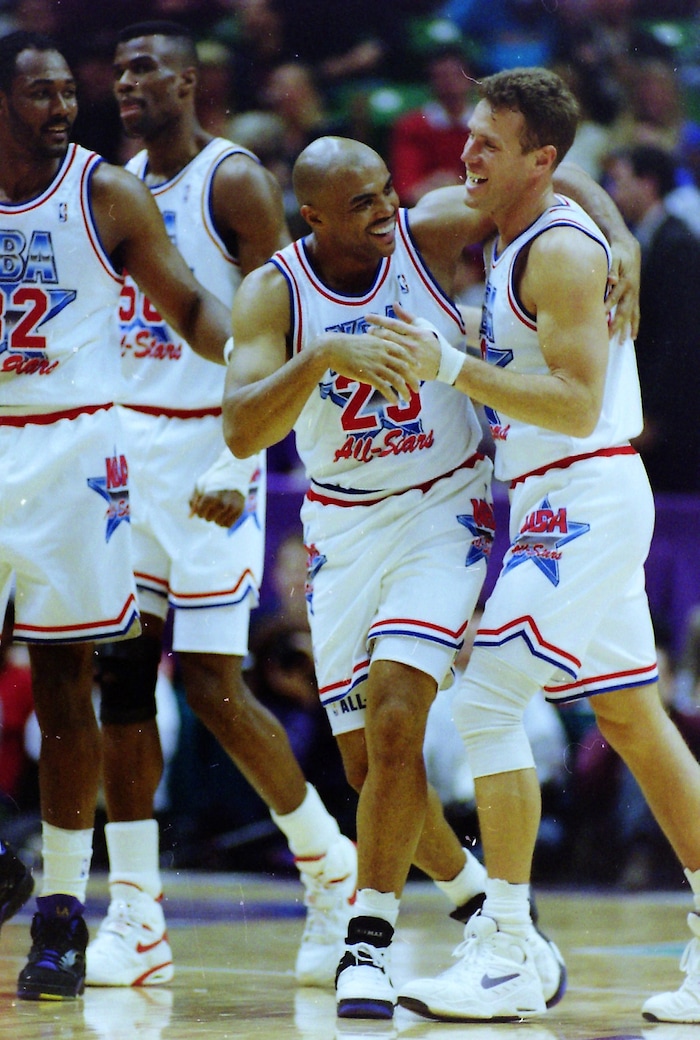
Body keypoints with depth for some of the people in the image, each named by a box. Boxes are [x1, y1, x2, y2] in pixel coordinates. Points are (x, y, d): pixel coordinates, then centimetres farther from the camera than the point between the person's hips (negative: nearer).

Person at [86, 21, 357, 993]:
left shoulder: (234, 181, -9)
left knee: (213, 684, -9)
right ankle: (135, 921, 4)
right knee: (122, 673, 1)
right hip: (128, 445, 7)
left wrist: (239, 469, -19)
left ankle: (331, 864, 12)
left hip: (210, 456, -7)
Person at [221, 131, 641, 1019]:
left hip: (445, 510, -2)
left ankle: (369, 943, -13)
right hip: (343, 527, 2)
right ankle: (472, 893, 30)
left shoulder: (434, 232, -11)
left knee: (394, 712, -21)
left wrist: (619, 242, -18)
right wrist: (325, 355, -39)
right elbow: (241, 432, -24)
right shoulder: (272, 294, -12)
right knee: (370, 763, 3)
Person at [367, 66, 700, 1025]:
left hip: (583, 502, -11)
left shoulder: (560, 251, -16)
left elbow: (577, 406, -23)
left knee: (488, 702, -12)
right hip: (564, 507, 11)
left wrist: (451, 367, -27)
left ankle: (509, 956, -10)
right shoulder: (506, 245, 14)